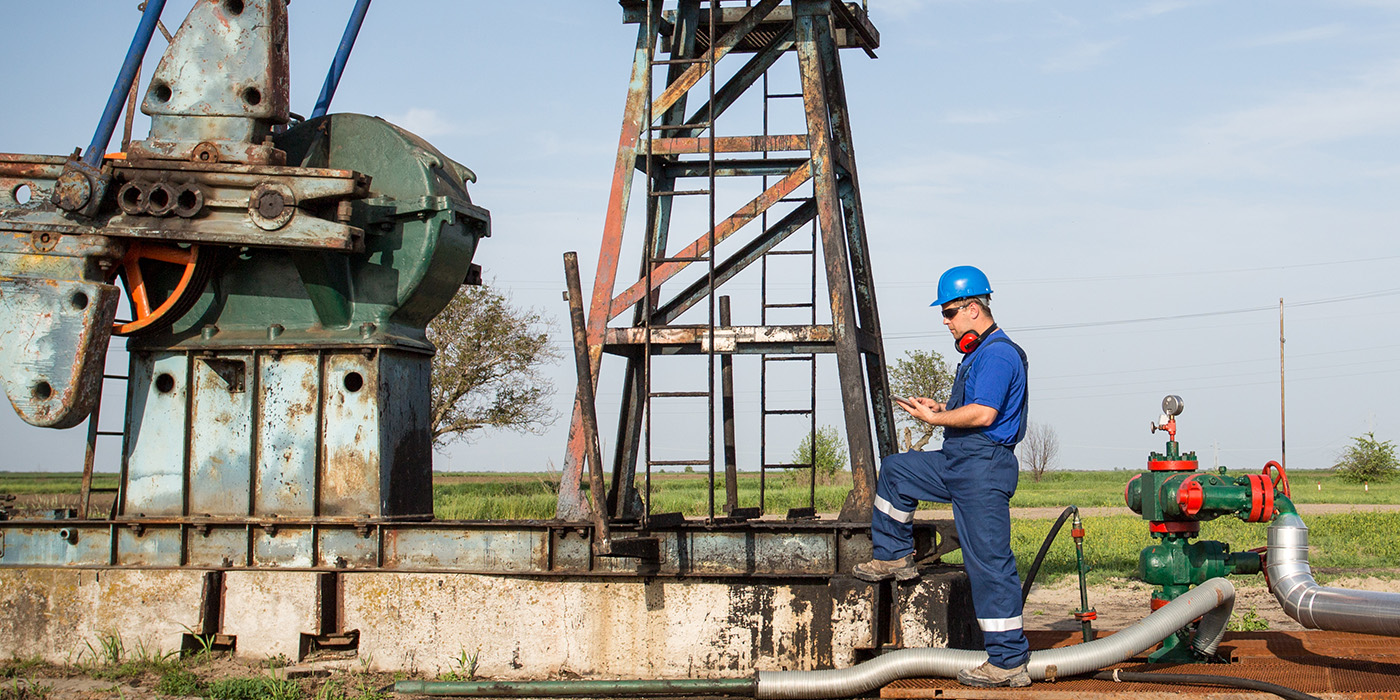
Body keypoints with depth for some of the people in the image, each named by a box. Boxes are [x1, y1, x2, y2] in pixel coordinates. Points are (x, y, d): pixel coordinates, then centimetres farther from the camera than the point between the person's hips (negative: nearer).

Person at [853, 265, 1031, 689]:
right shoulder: (978, 353, 18)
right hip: (958, 463, 11)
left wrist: (934, 418, -14)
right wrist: (943, 410, 10)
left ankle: (1009, 661, -5)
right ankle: (894, 557, 28)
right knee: (895, 471, 22)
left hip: (984, 469, -11)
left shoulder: (998, 355, -15)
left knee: (989, 562, -9)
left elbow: (982, 414, -25)